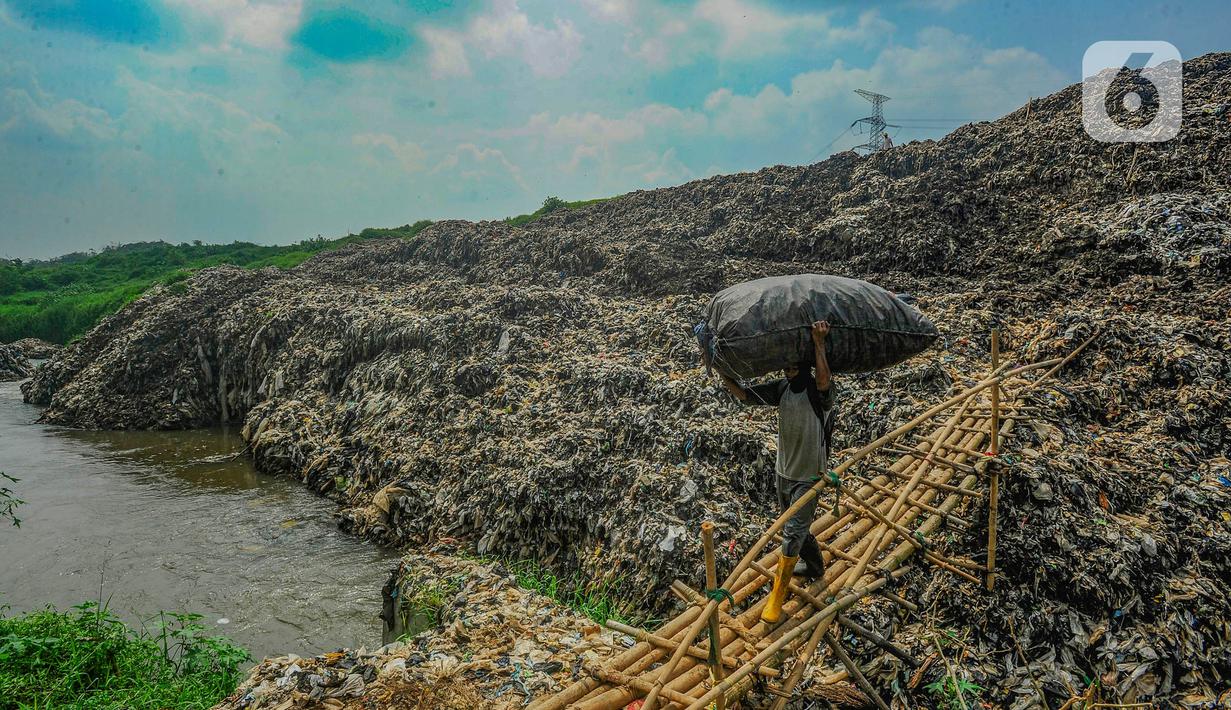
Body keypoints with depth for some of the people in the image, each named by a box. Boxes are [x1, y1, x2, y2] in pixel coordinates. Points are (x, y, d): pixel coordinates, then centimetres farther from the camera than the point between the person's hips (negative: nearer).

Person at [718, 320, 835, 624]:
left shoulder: (818, 392, -20)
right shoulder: (782, 388, -2)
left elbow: (824, 379, -44)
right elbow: (744, 394, -4)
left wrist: (818, 343, -50)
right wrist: (723, 374, -17)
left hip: (809, 477, -7)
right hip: (784, 472, 7)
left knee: (793, 533, -8)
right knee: (797, 529, 23)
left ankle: (777, 597, 1)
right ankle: (815, 567, 48)